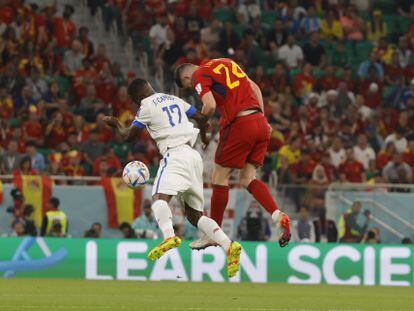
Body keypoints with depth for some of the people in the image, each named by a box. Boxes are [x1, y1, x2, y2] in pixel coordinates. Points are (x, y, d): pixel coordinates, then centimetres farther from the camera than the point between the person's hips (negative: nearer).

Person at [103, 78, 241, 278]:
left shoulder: (147, 107, 1)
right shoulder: (174, 100, 21)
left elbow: (129, 135, 8)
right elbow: (200, 118, 27)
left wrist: (116, 124, 29)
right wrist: (203, 137, 48)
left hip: (175, 155, -7)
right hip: (193, 156, 7)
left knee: (159, 197, -24)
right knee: (194, 214, 10)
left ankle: (169, 236, -53)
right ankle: (228, 245, -8)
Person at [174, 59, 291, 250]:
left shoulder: (199, 75, 0)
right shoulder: (226, 63, 23)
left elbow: (210, 106, -16)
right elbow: (255, 88, 23)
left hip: (240, 124, -7)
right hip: (260, 122, 7)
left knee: (220, 177, 6)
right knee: (247, 179, 10)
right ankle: (279, 217, -9)